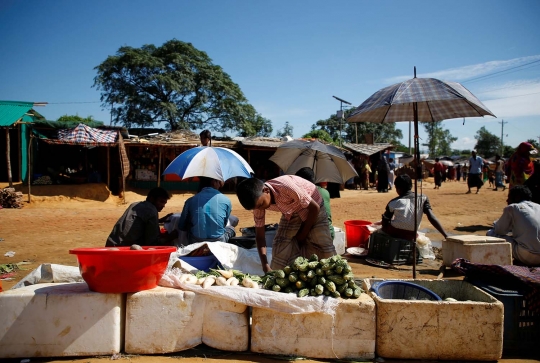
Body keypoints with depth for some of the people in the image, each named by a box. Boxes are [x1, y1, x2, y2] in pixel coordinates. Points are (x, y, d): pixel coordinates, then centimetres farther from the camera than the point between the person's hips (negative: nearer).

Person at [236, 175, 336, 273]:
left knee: (326, 254, -13)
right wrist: (266, 267, -19)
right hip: (290, 215, 5)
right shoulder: (258, 200, -20)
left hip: (313, 212, -4)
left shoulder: (286, 186, -38)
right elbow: (259, 236, -10)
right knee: (280, 251, -8)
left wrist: (302, 235, -14)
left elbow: (315, 207, -25)